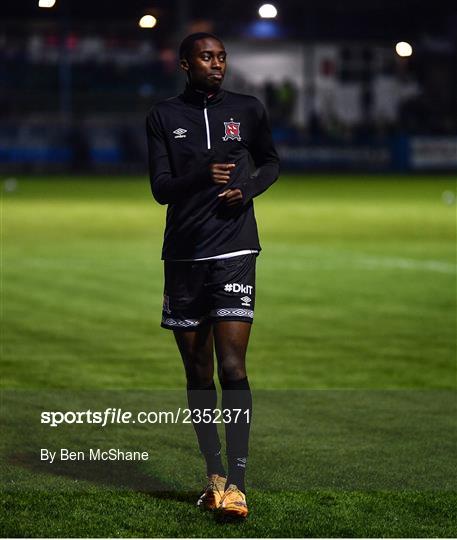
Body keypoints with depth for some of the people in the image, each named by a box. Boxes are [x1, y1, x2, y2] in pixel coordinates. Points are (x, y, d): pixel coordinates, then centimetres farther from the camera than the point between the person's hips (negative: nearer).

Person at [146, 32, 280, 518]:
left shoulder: (247, 110, 6)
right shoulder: (164, 116, 4)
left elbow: (271, 163, 21)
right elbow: (160, 188, -3)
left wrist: (248, 189, -1)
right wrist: (202, 176, -23)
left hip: (234, 253, -1)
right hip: (183, 258, 2)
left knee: (232, 367, -13)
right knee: (197, 374, 7)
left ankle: (236, 480, -13)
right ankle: (214, 473, 18)